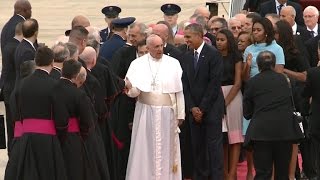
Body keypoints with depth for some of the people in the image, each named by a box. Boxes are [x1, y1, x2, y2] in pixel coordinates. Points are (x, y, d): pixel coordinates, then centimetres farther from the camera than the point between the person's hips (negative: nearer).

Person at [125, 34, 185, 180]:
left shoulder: (173, 63, 0)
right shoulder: (137, 64, 0)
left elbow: (179, 91, 3)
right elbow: (135, 92, -4)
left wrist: (180, 114, 2)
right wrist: (130, 89, -27)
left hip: (167, 113, 0)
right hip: (145, 112, 0)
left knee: (166, 150, 6)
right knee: (145, 150, 3)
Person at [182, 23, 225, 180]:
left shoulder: (213, 54, -8)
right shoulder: (187, 56, 10)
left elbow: (215, 83, -12)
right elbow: (185, 84, 10)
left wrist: (202, 108, -11)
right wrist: (192, 107, -2)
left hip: (212, 108, -5)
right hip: (194, 109, 5)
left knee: (214, 145, -4)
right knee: (197, 145, 5)